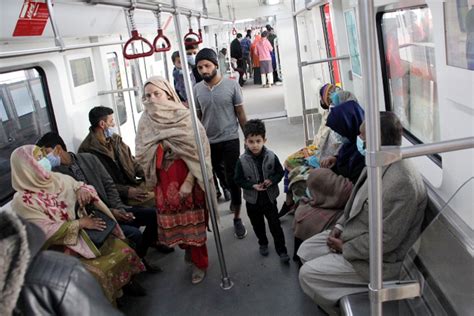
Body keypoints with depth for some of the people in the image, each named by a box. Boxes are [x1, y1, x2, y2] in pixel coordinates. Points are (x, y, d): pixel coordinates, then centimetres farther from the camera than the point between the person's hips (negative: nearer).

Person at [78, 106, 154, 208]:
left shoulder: (114, 139, 10)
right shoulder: (88, 150, -14)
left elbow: (131, 161, 16)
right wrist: (127, 191, -23)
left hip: (134, 183, 8)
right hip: (120, 195, -8)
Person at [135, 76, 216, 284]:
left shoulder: (185, 117, -13)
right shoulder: (146, 121, 0)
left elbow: (198, 151, -16)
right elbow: (142, 154, 6)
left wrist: (189, 181, -20)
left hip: (187, 177, -4)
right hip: (163, 180, 4)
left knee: (192, 220, 5)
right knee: (172, 220, 14)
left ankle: (199, 262, 25)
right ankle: (188, 249, 42)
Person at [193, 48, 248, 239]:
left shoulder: (231, 85, -6)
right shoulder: (197, 90, 1)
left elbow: (241, 114, -1)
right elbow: (197, 118, 7)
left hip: (230, 140, -2)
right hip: (208, 143, 3)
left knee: (233, 180, 1)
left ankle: (237, 219, 16)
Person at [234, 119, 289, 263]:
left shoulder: (271, 156, -14)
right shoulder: (242, 161, -16)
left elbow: (280, 172, -2)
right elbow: (238, 180, -9)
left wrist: (272, 180, -21)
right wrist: (252, 186, -22)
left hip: (270, 197, -1)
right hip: (252, 199, 1)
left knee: (275, 224, 6)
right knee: (257, 224, 20)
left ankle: (281, 250, 19)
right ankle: (263, 243, 44)